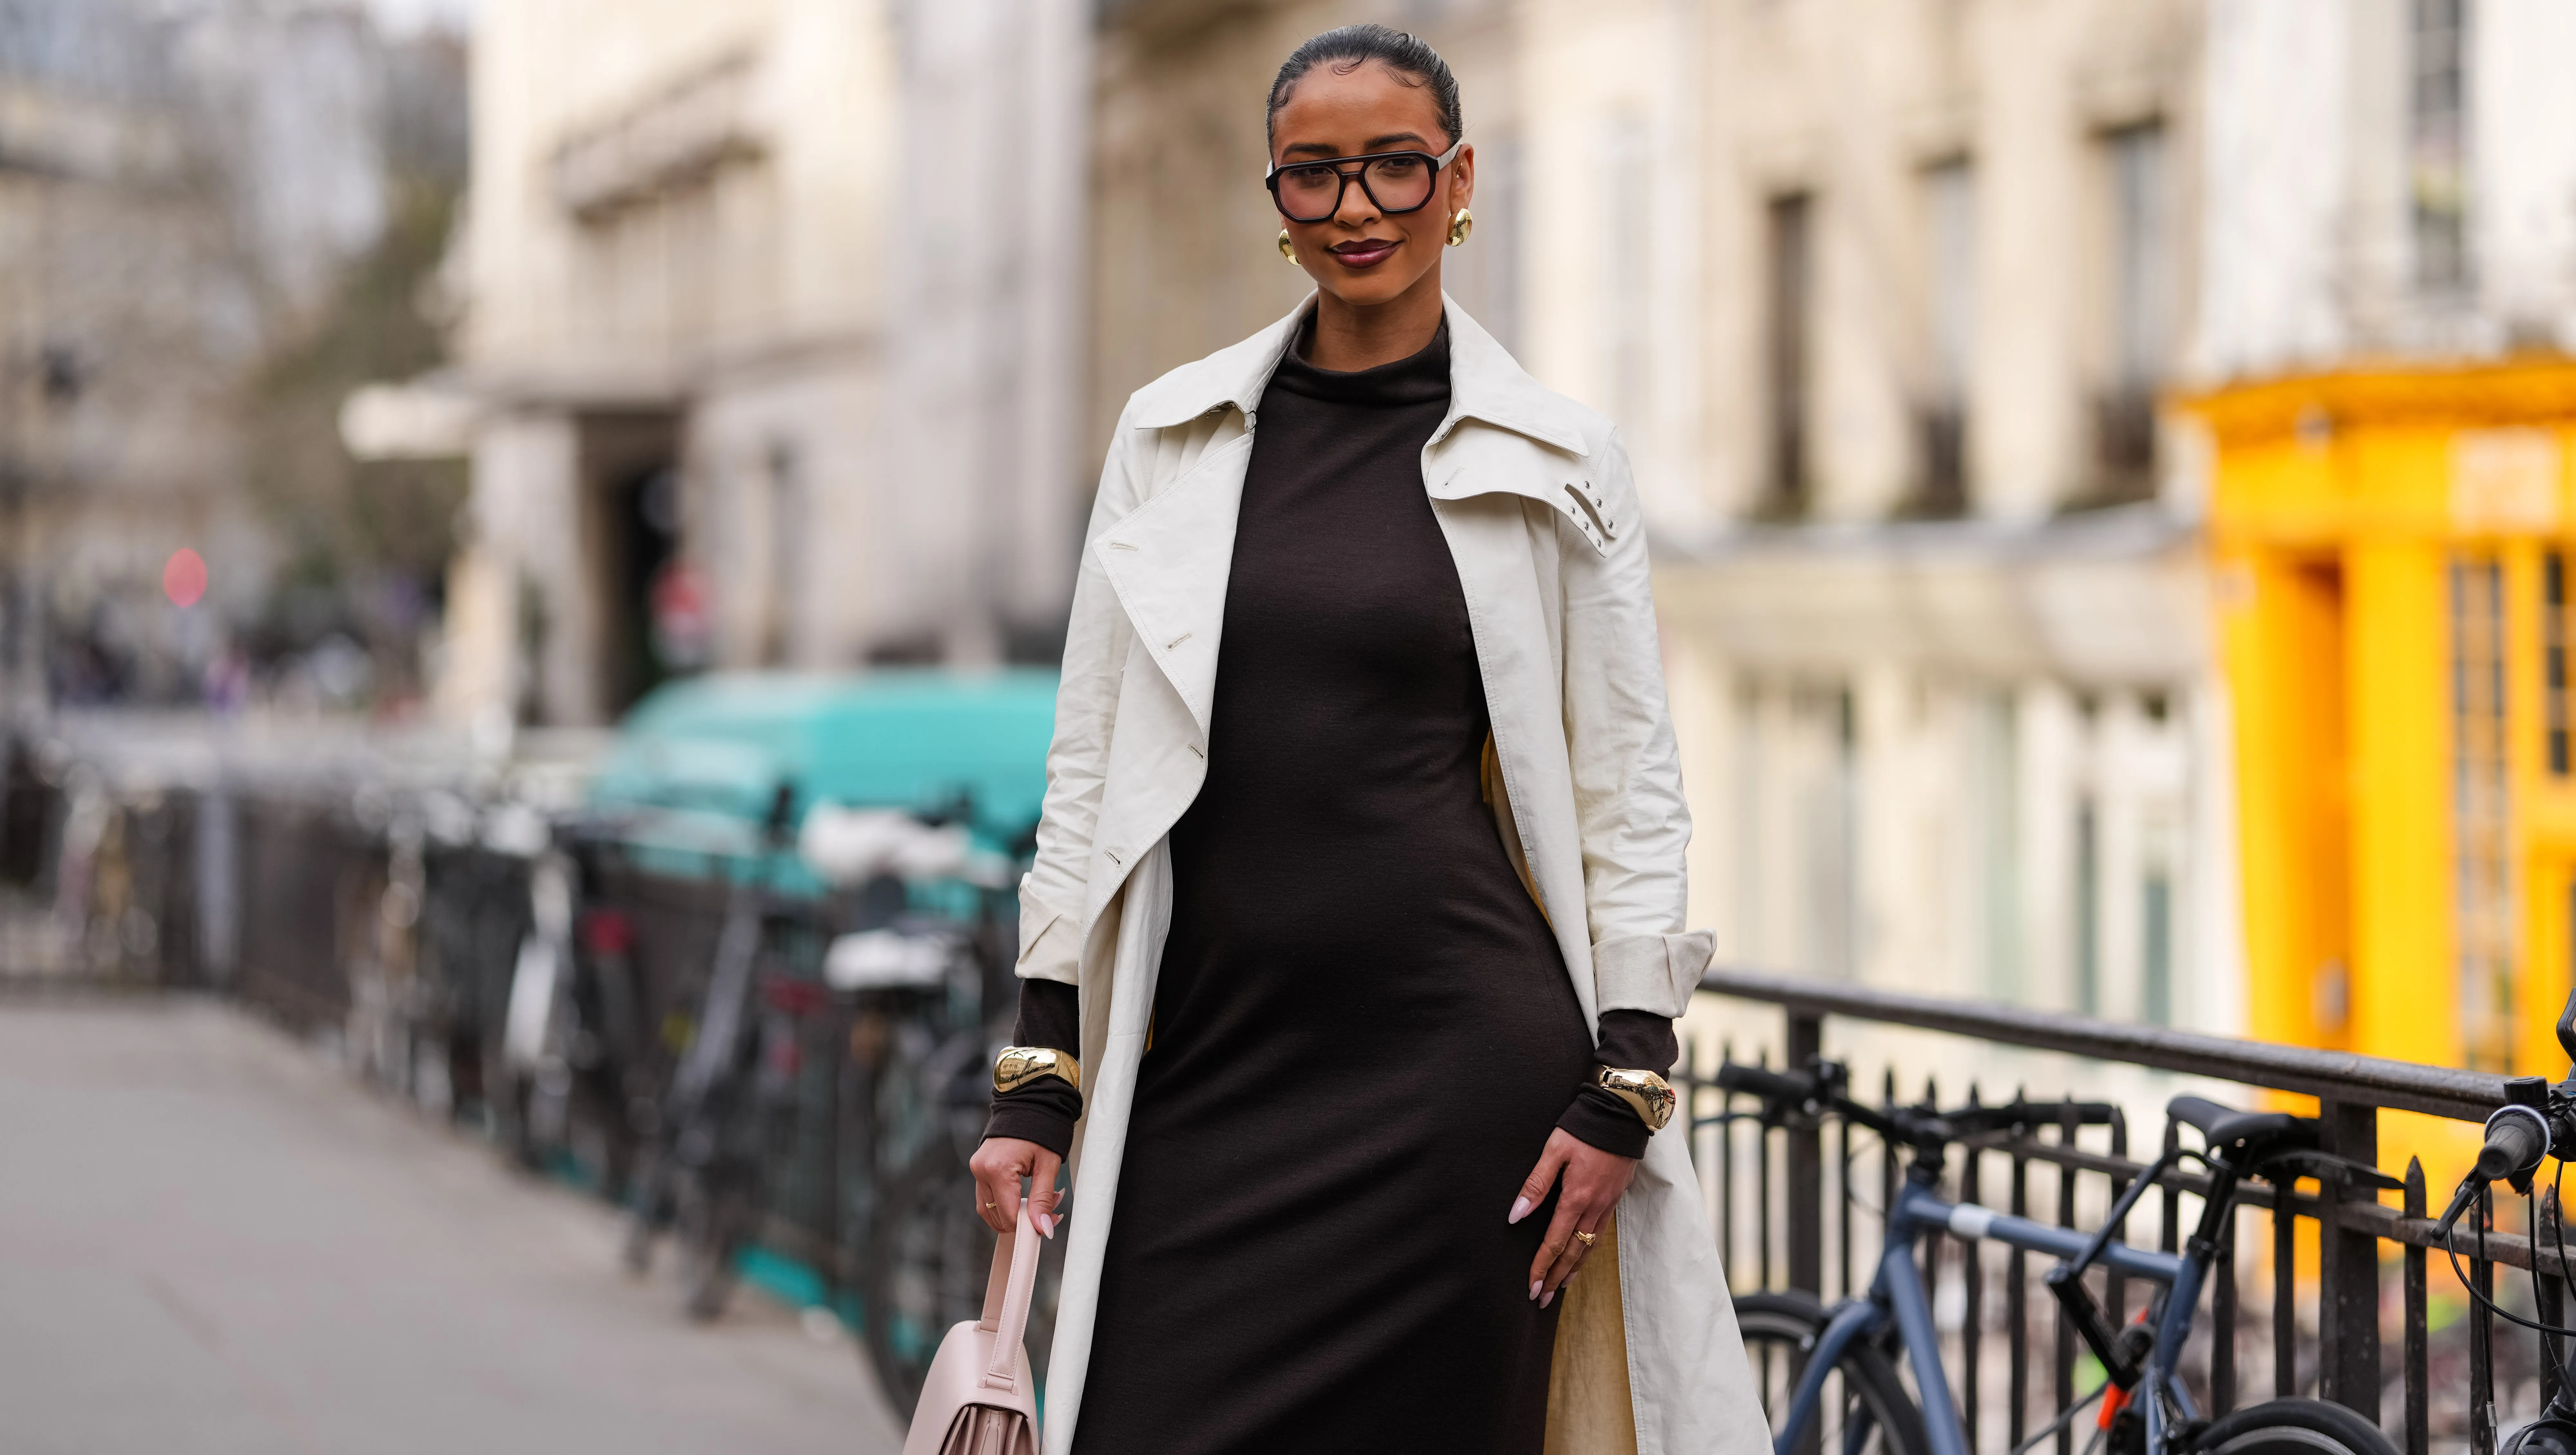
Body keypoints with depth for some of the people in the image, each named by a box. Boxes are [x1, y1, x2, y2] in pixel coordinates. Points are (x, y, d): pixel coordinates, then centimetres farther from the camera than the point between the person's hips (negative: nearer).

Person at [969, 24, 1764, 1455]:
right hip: (1207, 1056, 2)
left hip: (1458, 1061, -2)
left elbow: (1630, 795, 3)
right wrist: (1040, 1068, 5)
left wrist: (1627, 1084, -5)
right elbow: (1092, 765, 11)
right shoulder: (1171, 437, 9)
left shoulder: (1558, 462, 3)